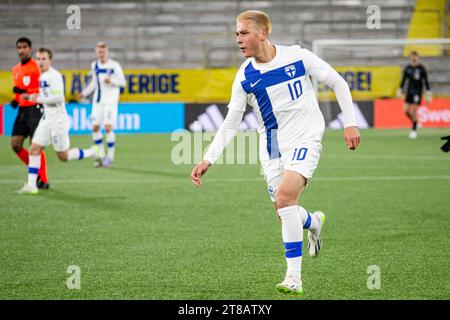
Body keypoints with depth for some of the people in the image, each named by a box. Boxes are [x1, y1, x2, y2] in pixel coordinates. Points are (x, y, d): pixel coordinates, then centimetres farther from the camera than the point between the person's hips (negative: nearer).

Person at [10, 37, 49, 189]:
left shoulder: (36, 67, -9)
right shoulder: (15, 70, 15)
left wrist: (25, 91, -24)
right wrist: (15, 100, 9)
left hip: (35, 108, -8)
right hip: (22, 109, 8)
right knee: (15, 145, 3)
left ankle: (43, 180, 2)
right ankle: (36, 171, 19)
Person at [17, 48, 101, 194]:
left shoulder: (54, 76, -15)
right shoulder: (42, 77, 13)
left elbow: (58, 97, -23)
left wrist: (39, 99, -18)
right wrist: (30, 97, 10)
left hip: (58, 120, -8)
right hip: (46, 119, 8)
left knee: (63, 156, 0)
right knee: (34, 149, -4)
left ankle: (93, 152, 19)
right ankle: (31, 185, -5)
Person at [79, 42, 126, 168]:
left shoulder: (114, 65, -6)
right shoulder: (94, 65, 9)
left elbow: (123, 82, -4)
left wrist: (111, 80, -22)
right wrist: (85, 93, 7)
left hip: (111, 101, -5)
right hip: (98, 101, 5)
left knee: (108, 127, -13)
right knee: (95, 127, -2)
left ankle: (110, 156, 0)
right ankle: (101, 155, 12)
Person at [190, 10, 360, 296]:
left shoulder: (297, 56, -10)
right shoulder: (245, 77, -2)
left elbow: (338, 83, 2)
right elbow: (230, 125, 1)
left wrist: (350, 123, -3)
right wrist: (208, 160, -9)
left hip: (305, 138, -4)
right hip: (272, 147, 4)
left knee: (284, 197, -23)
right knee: (284, 210, 0)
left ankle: (294, 279, -19)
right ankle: (314, 222, 40)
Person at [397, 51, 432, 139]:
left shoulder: (421, 69, -6)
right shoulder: (407, 68, 3)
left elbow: (426, 81, -2)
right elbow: (404, 80, 12)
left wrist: (428, 93, -4)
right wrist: (400, 90, 10)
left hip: (417, 92, -4)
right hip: (409, 91, 4)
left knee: (413, 111, -7)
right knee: (406, 111, -1)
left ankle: (414, 130, 5)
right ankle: (415, 123, 24)